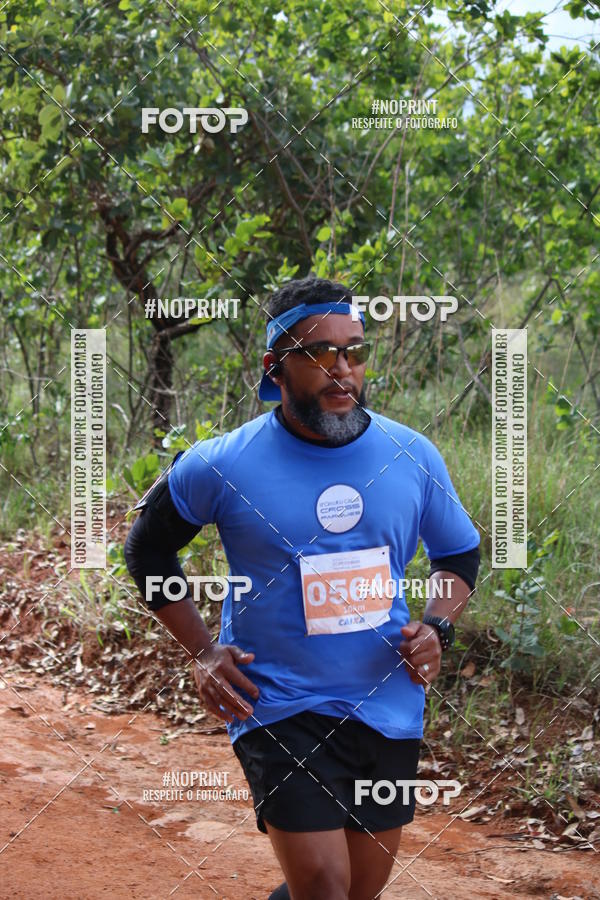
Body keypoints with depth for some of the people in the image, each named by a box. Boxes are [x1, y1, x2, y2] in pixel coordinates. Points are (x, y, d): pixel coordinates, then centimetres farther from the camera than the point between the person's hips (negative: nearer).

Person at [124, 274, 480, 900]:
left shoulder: (413, 457, -1)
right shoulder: (222, 467, -9)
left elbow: (459, 553, 16)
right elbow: (147, 549, 7)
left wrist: (437, 627, -2)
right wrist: (202, 653, -1)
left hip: (388, 705, 4)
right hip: (278, 705, -4)